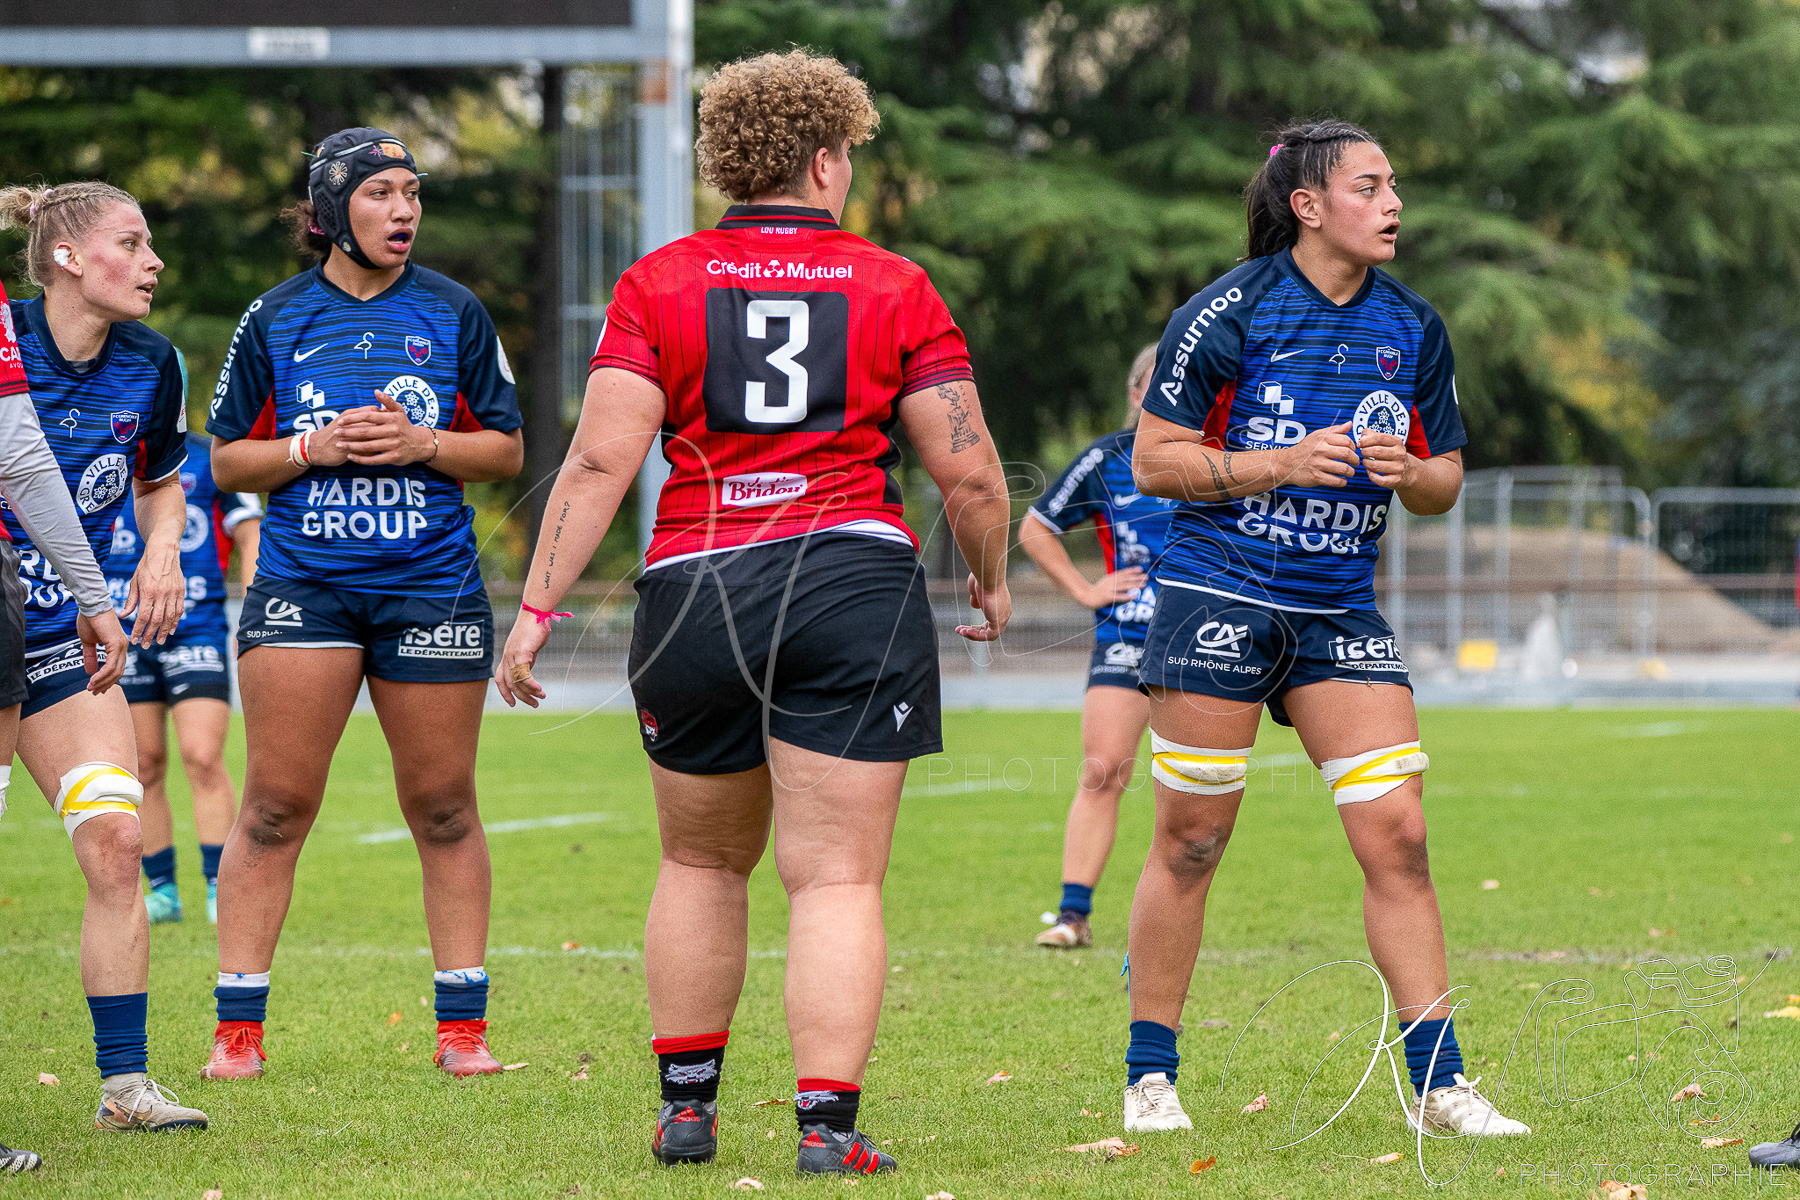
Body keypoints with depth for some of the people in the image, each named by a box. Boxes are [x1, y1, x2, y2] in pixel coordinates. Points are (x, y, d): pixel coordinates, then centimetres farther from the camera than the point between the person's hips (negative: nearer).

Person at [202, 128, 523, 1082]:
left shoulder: (453, 313, 5)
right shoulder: (274, 320, 4)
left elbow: (507, 449, 8)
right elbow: (228, 460, 8)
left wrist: (425, 444, -10)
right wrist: (314, 447, -9)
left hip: (431, 583, 1)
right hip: (302, 583, -1)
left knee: (441, 804, 4)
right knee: (277, 803, -5)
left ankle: (463, 1028, 11)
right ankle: (237, 1030, -1)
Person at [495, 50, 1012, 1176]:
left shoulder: (658, 284, 4)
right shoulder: (896, 288, 3)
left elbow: (601, 460, -4)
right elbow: (968, 468, 3)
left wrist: (538, 607, -1)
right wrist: (992, 578, 20)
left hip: (694, 595, 2)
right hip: (854, 580, -2)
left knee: (702, 862, 19)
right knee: (838, 877, -3)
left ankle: (686, 1105, 23)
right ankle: (829, 1126, -10)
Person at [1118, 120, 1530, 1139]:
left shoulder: (1413, 327, 8)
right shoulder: (1226, 315, -6)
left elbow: (1446, 481, 16)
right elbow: (1155, 459, -5)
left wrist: (1410, 473, -8)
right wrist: (1283, 463, -16)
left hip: (1341, 613, 4)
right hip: (1220, 597, -4)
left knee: (1398, 833, -6)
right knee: (1192, 843, 0)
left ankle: (1438, 1081, -3)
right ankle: (1149, 1079, 11)